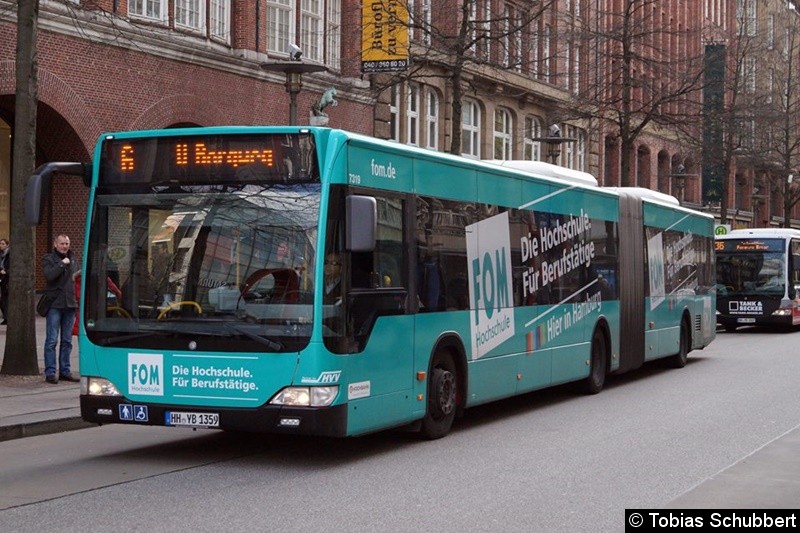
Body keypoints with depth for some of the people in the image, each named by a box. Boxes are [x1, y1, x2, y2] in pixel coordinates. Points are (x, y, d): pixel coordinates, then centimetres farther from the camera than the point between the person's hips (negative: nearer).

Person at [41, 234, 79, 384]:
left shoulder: (73, 259, 15)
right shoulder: (48, 259, 0)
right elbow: (49, 275, -17)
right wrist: (62, 264, -16)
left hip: (70, 304, 5)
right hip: (54, 304, -5)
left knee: (67, 341, 9)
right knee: (52, 340, -4)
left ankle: (65, 371, 16)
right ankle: (50, 373, -1)